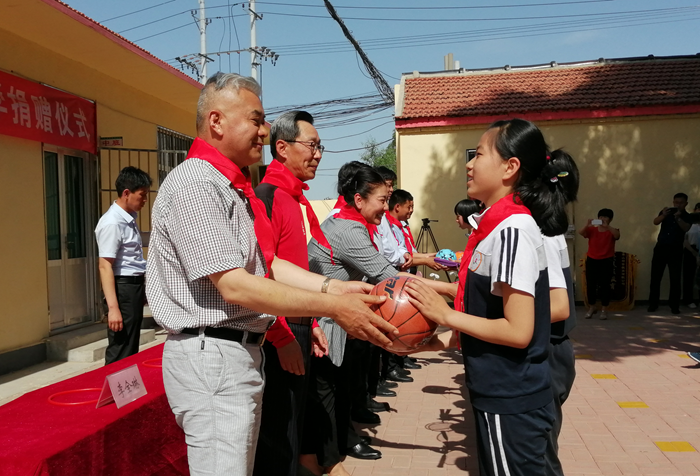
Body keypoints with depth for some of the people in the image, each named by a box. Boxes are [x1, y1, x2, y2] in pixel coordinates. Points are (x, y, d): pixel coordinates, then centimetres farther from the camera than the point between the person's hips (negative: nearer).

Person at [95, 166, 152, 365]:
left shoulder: (129, 218, 11)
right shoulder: (112, 223, -18)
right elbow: (105, 266, -22)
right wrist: (113, 307, -26)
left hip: (136, 286, 10)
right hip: (123, 288, -10)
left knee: (132, 349, 16)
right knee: (120, 353, -3)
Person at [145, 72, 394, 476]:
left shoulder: (234, 186, 15)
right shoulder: (195, 183, -16)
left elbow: (267, 264, 13)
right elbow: (233, 286, -22)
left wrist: (333, 287, 0)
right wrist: (333, 307, -21)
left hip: (242, 352, 10)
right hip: (212, 356, -10)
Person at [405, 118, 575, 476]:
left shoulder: (513, 229, -21)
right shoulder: (497, 225, 7)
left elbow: (518, 331, -24)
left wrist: (447, 315, -17)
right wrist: (445, 339, 4)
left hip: (511, 402, -9)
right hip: (499, 393, 9)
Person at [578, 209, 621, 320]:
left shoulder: (612, 231, 1)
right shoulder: (592, 229, 5)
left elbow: (617, 235, -22)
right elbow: (580, 232, -13)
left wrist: (607, 226, -35)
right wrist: (587, 224, -31)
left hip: (606, 261, -2)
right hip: (592, 260, 2)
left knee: (605, 285, -1)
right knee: (590, 284, 4)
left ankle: (604, 309, 8)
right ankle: (592, 307, 20)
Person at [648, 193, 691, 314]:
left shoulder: (687, 217, 2)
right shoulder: (667, 211, 6)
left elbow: (686, 228, -18)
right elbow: (655, 222, -11)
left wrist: (678, 217, -32)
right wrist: (663, 215, -31)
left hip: (676, 251, -1)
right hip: (660, 248, 1)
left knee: (675, 279, -2)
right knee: (655, 277, 1)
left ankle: (675, 306, 5)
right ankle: (653, 304, 7)